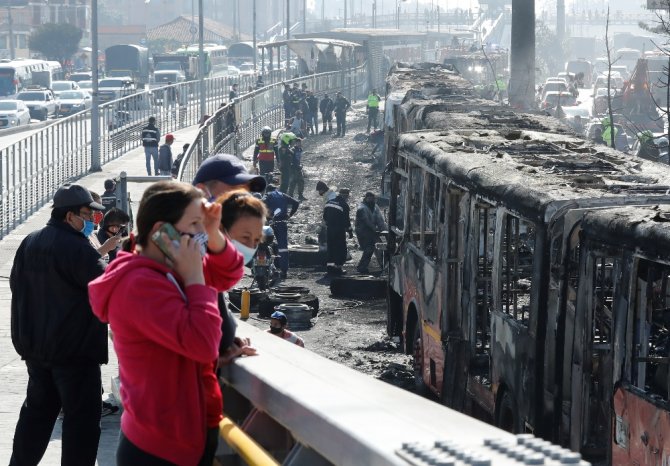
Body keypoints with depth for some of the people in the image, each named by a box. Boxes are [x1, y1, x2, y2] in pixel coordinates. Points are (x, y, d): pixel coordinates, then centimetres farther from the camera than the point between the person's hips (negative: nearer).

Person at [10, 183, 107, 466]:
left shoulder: (29, 243, 8)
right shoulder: (77, 248, -19)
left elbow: (17, 284, 17)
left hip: (34, 345, 8)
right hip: (74, 348, -8)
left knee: (37, 409, 19)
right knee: (82, 416, -1)